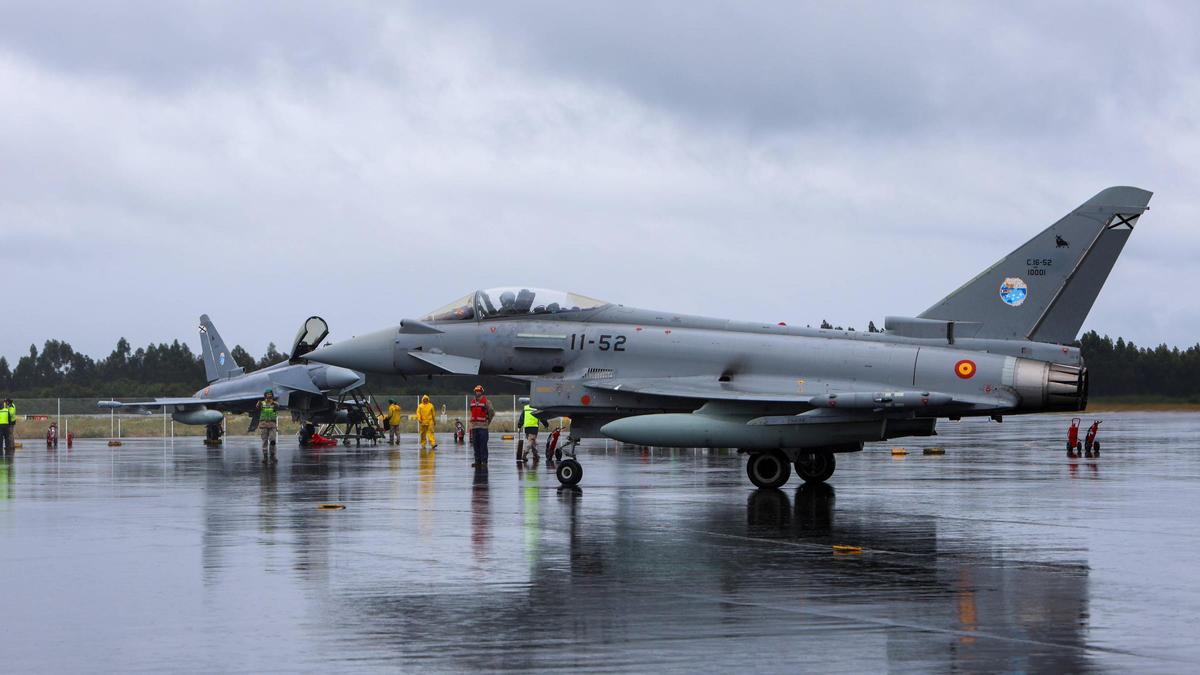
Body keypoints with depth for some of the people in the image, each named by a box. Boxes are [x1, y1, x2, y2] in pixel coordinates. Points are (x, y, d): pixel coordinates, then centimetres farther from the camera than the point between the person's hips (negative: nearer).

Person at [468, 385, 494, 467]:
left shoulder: (486, 402, -5)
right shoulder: (472, 402, 13)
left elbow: (492, 412, -2)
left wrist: (488, 421, 5)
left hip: (483, 426, -6)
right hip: (474, 426, 6)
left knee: (483, 445, -7)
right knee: (475, 445, 6)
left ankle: (484, 461, -5)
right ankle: (477, 461, 11)